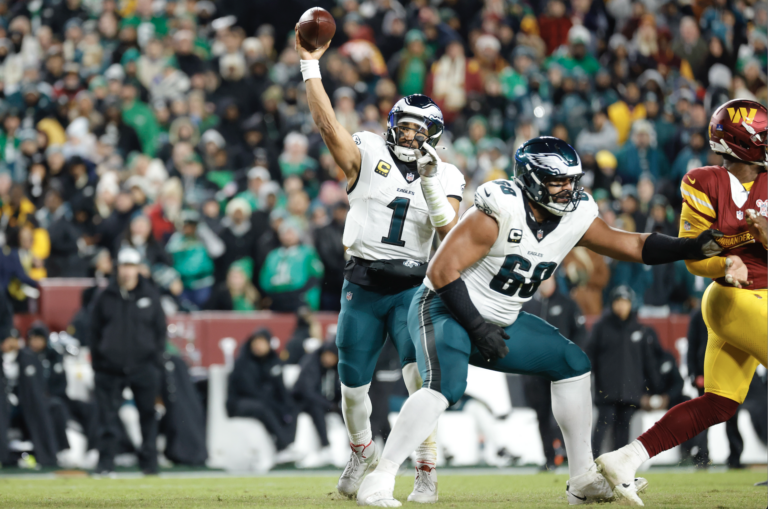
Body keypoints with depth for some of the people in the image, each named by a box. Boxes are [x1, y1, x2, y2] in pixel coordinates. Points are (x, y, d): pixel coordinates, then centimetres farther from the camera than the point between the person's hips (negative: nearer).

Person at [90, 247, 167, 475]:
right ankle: (105, 464, 0)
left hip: (143, 365, 0)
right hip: (110, 368, 0)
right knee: (108, 418, -2)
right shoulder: (106, 297, 5)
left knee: (148, 416, 3)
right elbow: (95, 332, 9)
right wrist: (97, 364, 4)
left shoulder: (150, 295, 5)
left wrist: (157, 360, 2)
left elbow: (160, 329, 9)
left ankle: (149, 462, 12)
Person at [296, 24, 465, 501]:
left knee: (421, 376, -17)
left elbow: (448, 228, -9)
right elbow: (328, 125, -12)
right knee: (353, 384, 9)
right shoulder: (368, 154, 1)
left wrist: (429, 182, -20)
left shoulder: (445, 176, 4)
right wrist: (311, 66, -18)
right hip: (363, 284, 1)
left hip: (413, 287, -1)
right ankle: (363, 451, 37)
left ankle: (427, 471, -9)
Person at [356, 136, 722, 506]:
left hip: (498, 322, 8)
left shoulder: (575, 217, -3)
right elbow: (442, 271, -25)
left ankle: (582, 479, 11)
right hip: (445, 309, -8)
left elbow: (634, 247, 4)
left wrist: (695, 248, -10)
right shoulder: (499, 212, -25)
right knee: (446, 385, -32)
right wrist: (478, 329, -24)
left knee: (571, 364, 5)